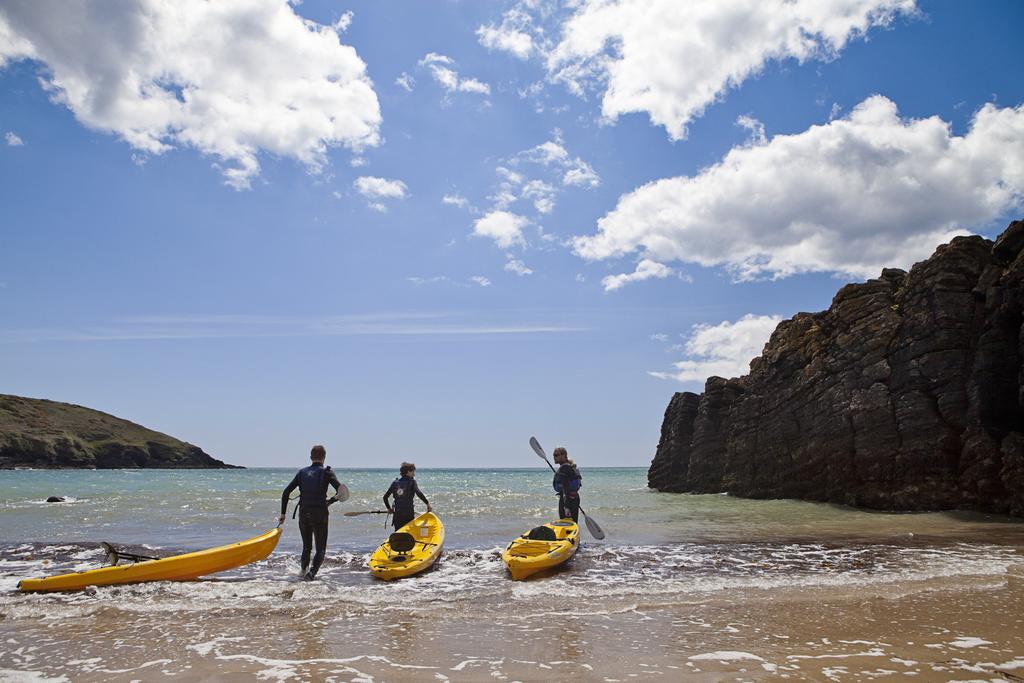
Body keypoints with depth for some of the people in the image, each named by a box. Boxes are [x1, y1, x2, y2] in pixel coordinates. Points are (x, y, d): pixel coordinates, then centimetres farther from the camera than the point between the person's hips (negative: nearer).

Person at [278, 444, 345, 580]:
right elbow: (341, 491, -14)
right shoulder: (326, 472, -3)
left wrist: (283, 513, 11)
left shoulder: (302, 472, 9)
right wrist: (329, 502, 3)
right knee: (321, 549, 4)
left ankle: (304, 571, 30)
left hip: (303, 514, 4)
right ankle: (312, 572, -17)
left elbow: (286, 492, 6)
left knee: (306, 547, 24)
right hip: (319, 515, -4)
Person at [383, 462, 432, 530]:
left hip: (397, 514, 4)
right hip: (408, 514, -4)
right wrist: (428, 503, -18)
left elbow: (385, 497, 10)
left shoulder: (395, 483, 8)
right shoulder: (412, 482, -4)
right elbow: (419, 493, -21)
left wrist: (389, 508, 21)